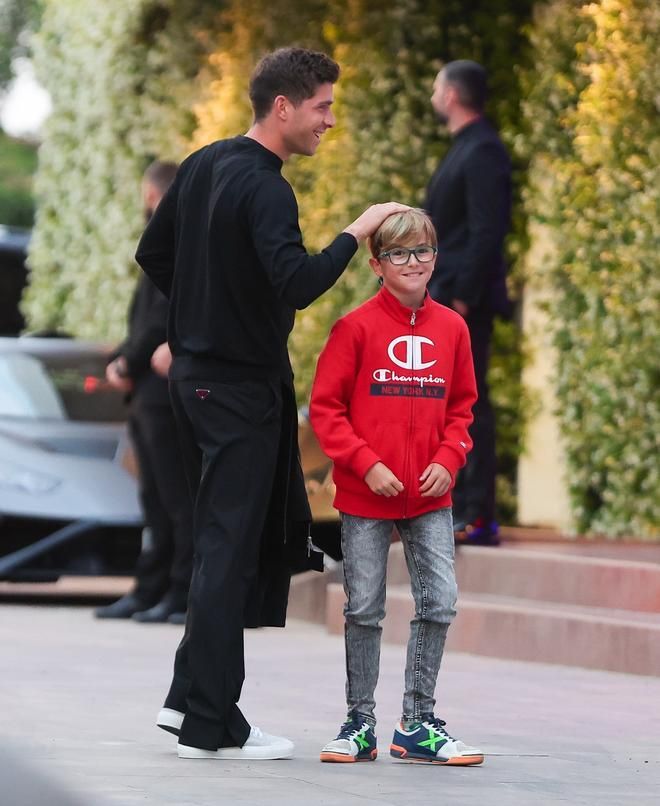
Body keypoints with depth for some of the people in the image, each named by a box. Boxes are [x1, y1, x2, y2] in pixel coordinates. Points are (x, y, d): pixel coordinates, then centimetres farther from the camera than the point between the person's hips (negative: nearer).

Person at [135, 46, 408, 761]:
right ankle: (210, 725, -2)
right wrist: (354, 234, -20)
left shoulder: (203, 165, 9)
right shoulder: (264, 189, -19)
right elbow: (297, 285, -31)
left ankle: (190, 696, 17)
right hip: (242, 387, -9)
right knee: (230, 547, -5)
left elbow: (153, 254, 18)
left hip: (196, 374, 9)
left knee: (223, 538, 17)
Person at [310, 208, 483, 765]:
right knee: (364, 610, 4)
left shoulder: (451, 328, 4)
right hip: (364, 494, -3)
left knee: (440, 602, -2)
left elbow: (461, 406, 13)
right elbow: (326, 408, -6)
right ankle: (360, 723, 15)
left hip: (430, 495, 3)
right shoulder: (357, 327, -7)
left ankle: (418, 723, 10)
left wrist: (448, 458, -3)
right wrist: (367, 463, -14)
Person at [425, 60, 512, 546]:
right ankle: (462, 507, 14)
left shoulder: (483, 151, -13)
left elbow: (487, 231, -20)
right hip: (444, 300, 10)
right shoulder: (466, 148, 17)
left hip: (464, 299, -10)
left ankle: (478, 518, -9)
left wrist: (464, 299, -22)